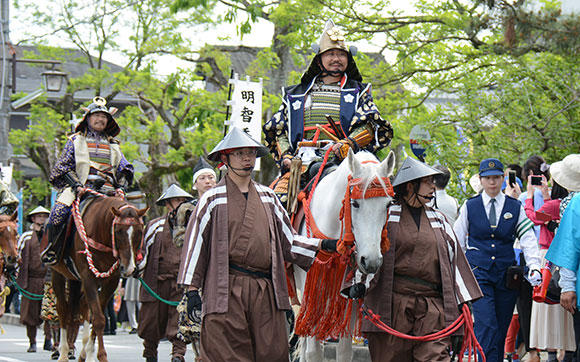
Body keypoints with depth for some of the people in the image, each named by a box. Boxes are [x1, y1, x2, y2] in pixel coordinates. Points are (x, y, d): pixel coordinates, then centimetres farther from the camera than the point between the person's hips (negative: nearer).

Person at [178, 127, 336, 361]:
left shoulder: (267, 197, 17)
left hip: (266, 291, 4)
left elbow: (287, 241, 20)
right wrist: (192, 291, -3)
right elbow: (195, 245, 3)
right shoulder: (213, 199, 5)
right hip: (227, 291, -4)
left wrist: (322, 244, 7)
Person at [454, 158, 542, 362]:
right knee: (486, 326, -16)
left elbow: (528, 239, 3)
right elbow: (457, 241, 11)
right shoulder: (470, 207, 6)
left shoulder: (515, 207, 8)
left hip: (506, 273, 2)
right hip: (478, 271, -2)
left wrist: (534, 266, -12)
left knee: (501, 329, 5)